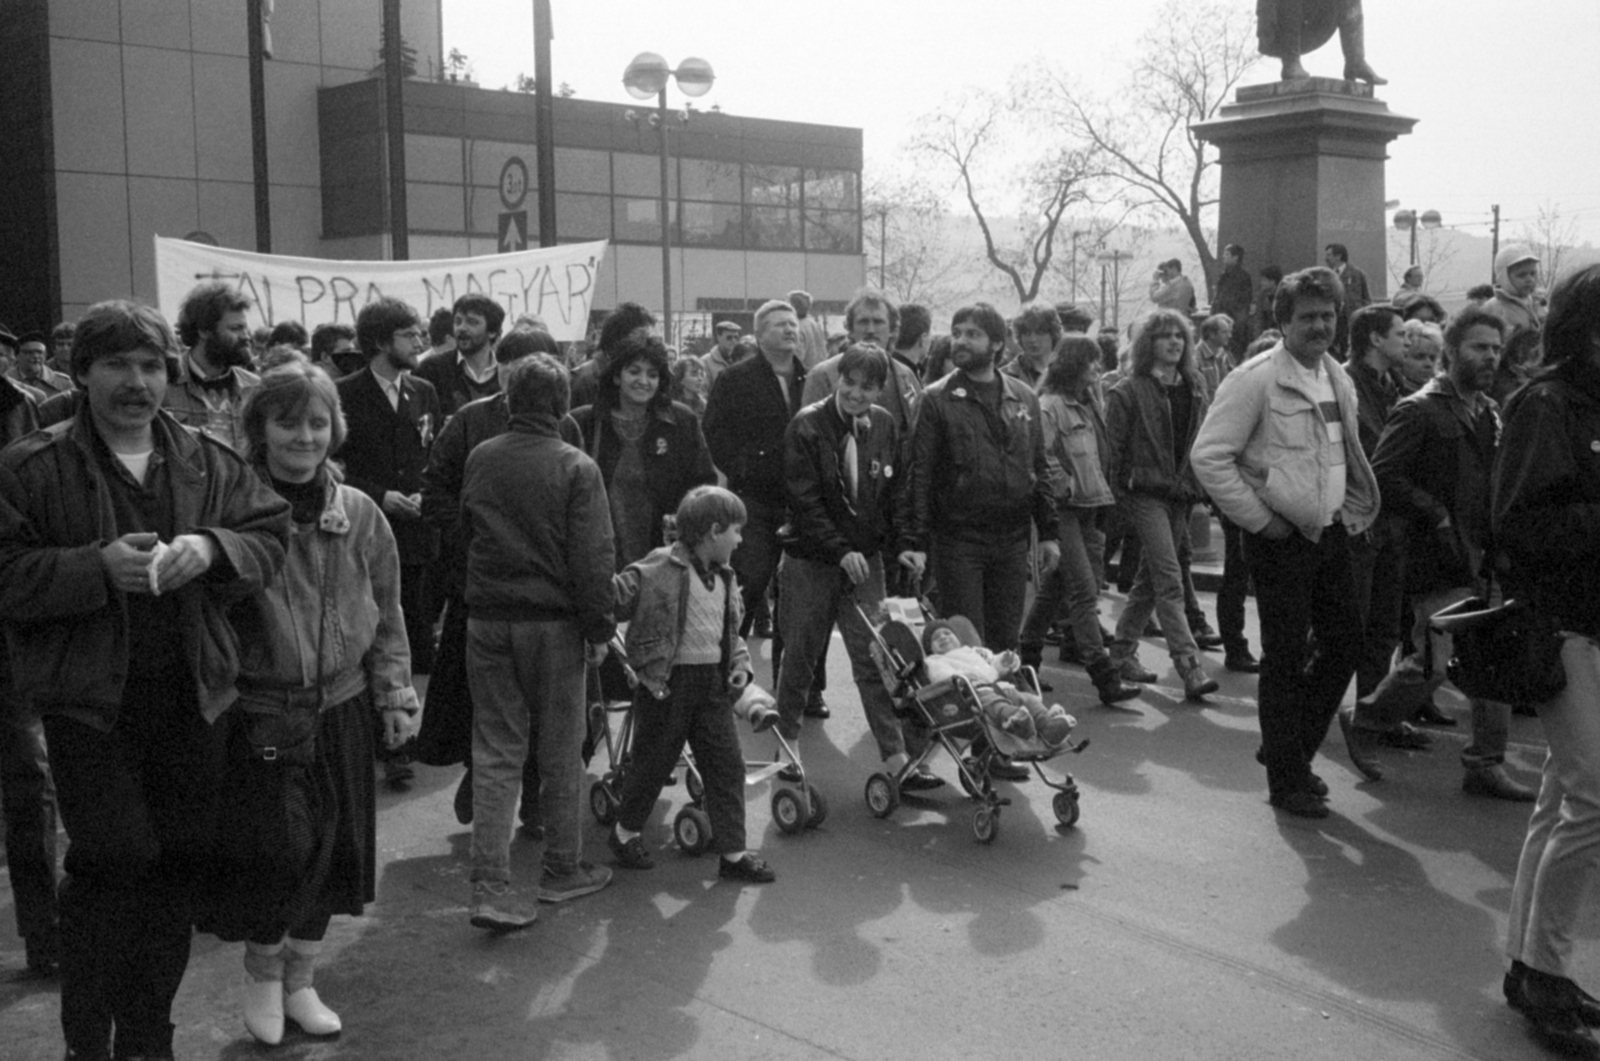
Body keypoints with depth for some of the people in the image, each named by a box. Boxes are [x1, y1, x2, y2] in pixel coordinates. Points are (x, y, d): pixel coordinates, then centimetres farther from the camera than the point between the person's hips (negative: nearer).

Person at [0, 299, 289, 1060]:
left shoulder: (207, 463, 8)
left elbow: (271, 535, 5)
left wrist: (210, 549, -14)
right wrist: (99, 566, -21)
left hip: (188, 693, 4)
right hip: (89, 697, -4)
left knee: (179, 866, 11)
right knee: (112, 860, -8)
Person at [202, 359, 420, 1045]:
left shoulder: (359, 515, 3)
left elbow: (386, 613, 10)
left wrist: (395, 694, 7)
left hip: (340, 712, 4)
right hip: (255, 715, -4)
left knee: (329, 853, 12)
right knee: (275, 852, -7)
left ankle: (300, 981, 33)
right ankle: (263, 969, 23)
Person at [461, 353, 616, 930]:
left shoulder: (478, 459, 4)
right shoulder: (576, 468, -10)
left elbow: (462, 532, 14)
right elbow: (592, 556, -12)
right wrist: (600, 627, -4)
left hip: (486, 618, 3)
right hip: (553, 622, -3)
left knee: (494, 751, 6)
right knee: (560, 751, 11)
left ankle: (489, 888, 0)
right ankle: (562, 870, 24)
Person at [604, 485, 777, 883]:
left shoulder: (725, 579, 9)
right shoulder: (659, 570, -15)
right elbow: (616, 598, -17)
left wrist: (740, 663, 4)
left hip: (714, 684, 6)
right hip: (667, 684, -6)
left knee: (727, 764, 4)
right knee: (653, 763, 9)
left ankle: (733, 851, 11)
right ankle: (626, 832, 32)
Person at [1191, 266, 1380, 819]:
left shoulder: (1338, 378, 11)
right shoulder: (1255, 379, -13)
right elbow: (1208, 456, -17)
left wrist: (1353, 510, 10)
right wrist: (1259, 519, -15)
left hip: (1330, 531, 8)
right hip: (1281, 538, -7)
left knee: (1344, 644, 11)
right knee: (1286, 659, 0)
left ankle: (1289, 749, 30)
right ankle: (1287, 783, 14)